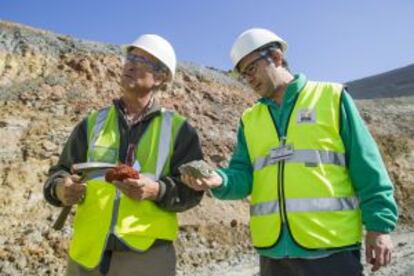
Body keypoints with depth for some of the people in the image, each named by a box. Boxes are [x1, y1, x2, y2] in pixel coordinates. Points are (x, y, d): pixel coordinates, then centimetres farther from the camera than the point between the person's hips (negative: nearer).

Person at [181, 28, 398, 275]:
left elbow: (367, 167, -2)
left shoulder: (332, 97, 0)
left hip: (331, 247, -4)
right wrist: (220, 181, -16)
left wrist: (379, 224, -7)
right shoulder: (250, 119, 11)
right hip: (273, 248, 4)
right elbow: (244, 175, 5)